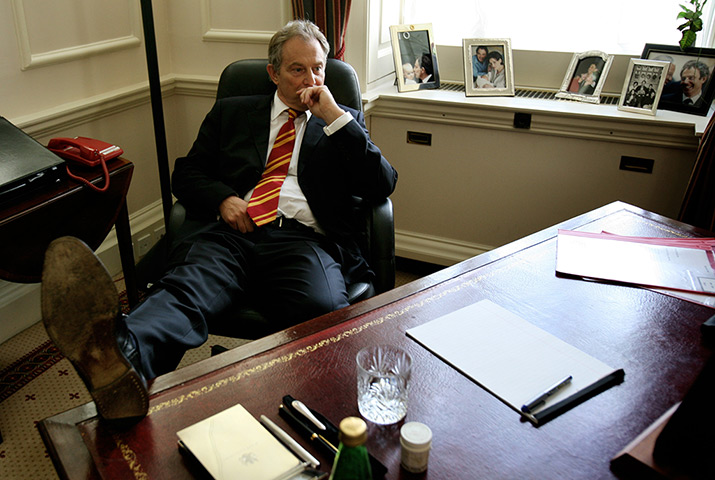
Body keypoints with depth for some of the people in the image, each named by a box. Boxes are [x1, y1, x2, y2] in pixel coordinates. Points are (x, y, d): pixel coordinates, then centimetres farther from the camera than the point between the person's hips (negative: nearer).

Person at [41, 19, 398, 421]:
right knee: (187, 285, -35)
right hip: (234, 231, 0)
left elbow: (382, 185, 9)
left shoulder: (343, 123, 23)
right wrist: (222, 198, 0)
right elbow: (187, 174, 23)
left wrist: (335, 115, 3)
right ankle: (119, 356, -61)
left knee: (323, 309, -36)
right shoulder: (232, 113, 26)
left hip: (304, 240, 0)